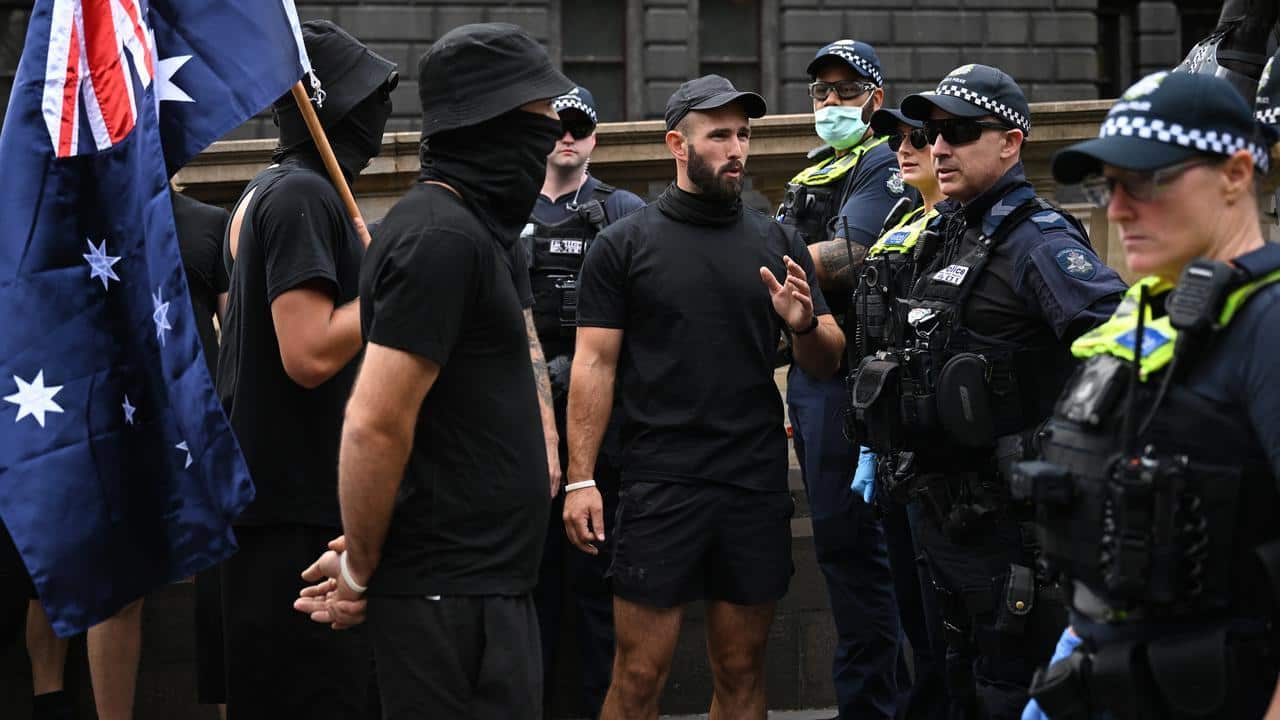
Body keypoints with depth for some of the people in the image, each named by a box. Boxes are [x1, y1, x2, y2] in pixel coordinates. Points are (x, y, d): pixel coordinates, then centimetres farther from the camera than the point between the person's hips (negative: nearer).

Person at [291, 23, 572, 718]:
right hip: (454, 598, -10)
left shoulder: (460, 226, 16)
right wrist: (359, 572, -11)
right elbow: (375, 426, -22)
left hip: (484, 581, 10)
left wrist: (363, 560, 14)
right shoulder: (443, 236, -16)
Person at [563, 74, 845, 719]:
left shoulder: (776, 242, 10)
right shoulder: (623, 244, 2)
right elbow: (594, 365, -1)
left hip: (757, 489, 3)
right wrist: (580, 479, -8)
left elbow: (827, 363, 11)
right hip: (659, 487, -3)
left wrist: (804, 326, -11)